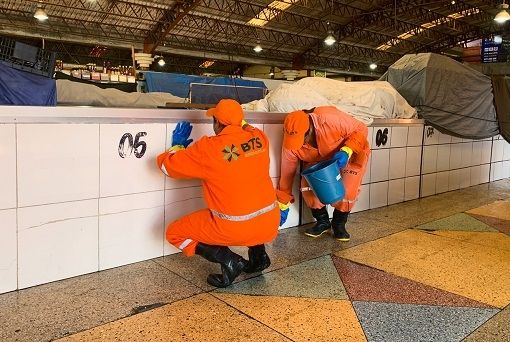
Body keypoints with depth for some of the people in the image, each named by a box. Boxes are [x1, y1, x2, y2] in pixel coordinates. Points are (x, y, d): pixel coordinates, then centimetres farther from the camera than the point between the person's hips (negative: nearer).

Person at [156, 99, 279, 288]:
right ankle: (258, 254, 24)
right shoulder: (259, 138, -2)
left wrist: (177, 145, 18)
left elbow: (166, 165, 0)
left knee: (174, 233, 13)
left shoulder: (208, 149, -13)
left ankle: (229, 260, -1)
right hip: (270, 223, 5)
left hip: (235, 229, -5)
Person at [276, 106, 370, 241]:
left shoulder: (331, 119, -39)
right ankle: (322, 221, 6)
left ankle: (339, 224, 6)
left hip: (351, 153, -3)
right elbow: (287, 173, -14)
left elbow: (361, 130, -24)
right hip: (320, 159, 3)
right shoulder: (290, 142, -26)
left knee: (347, 190, -21)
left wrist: (346, 151, -39)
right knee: (308, 186, -19)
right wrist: (283, 205, -8)